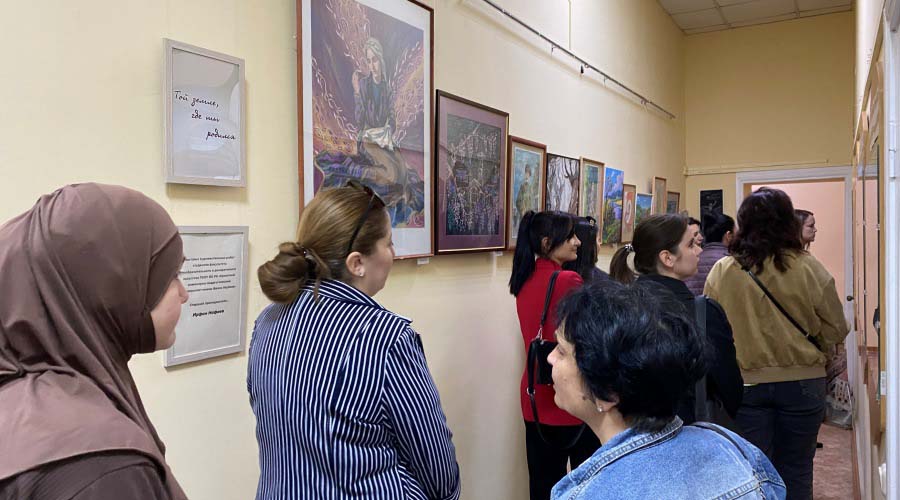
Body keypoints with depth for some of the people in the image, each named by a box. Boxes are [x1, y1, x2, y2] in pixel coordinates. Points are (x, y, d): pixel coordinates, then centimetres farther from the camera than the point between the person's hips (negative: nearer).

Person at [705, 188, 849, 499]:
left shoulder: (722, 271, -9)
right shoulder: (808, 268, -9)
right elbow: (836, 330, -2)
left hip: (744, 383, 0)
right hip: (802, 383, 0)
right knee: (795, 473, 16)